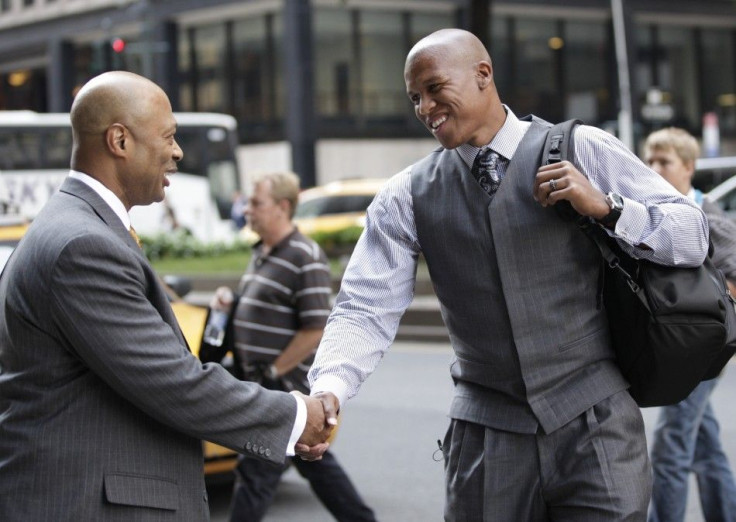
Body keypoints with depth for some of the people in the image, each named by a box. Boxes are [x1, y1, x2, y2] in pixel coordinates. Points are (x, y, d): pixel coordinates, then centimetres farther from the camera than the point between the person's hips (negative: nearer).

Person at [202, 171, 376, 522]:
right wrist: (228, 304, 3)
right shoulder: (261, 254, 12)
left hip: (285, 389, -9)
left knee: (255, 473, -6)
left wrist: (273, 372, -17)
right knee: (316, 463, 17)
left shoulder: (305, 259, -17)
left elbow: (316, 330, -20)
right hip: (265, 387, 9)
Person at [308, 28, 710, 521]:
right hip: (486, 438, 2)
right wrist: (328, 391, -23)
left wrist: (606, 207, -17)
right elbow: (367, 309, -4)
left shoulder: (583, 151, -1)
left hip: (593, 424, -2)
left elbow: (694, 237, 0)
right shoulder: (408, 198, 3)